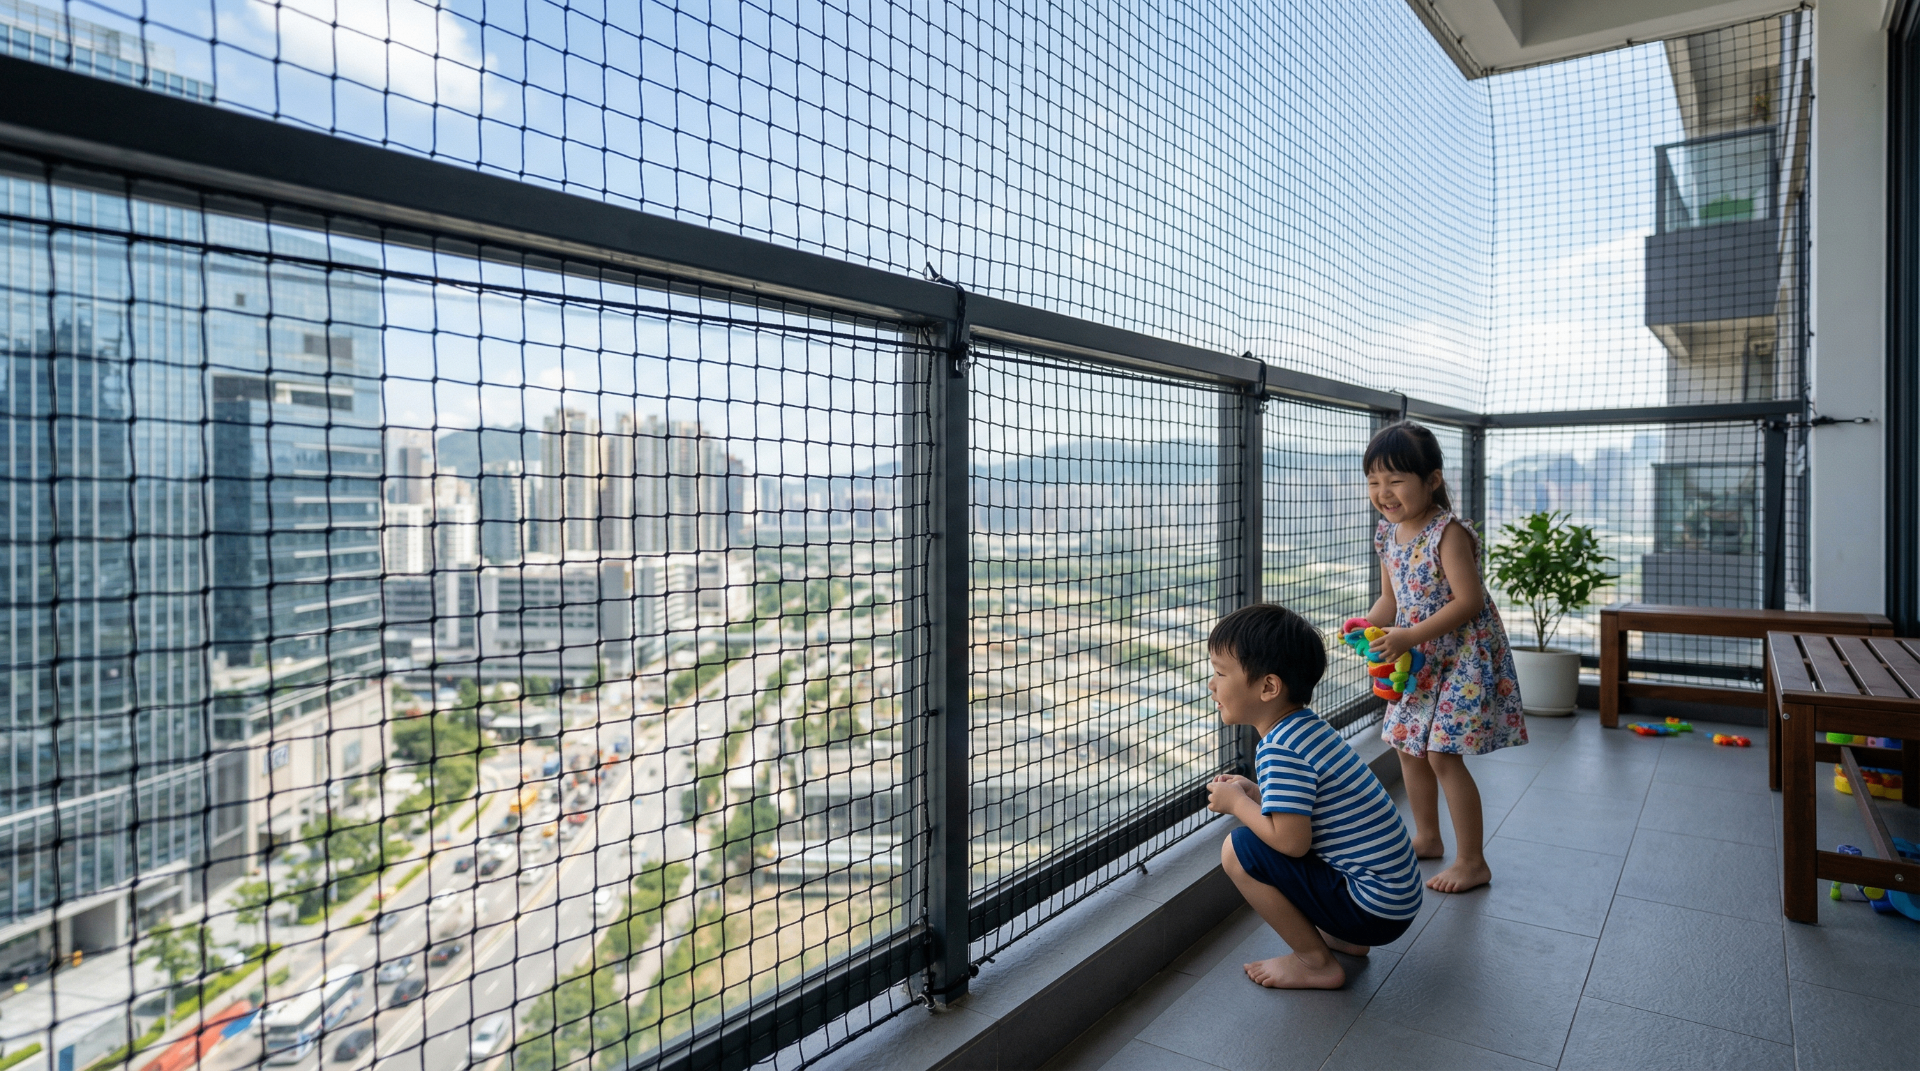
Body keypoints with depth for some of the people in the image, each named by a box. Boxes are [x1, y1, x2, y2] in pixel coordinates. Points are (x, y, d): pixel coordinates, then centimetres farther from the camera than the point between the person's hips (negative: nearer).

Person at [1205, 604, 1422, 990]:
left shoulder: (1280, 751, -22)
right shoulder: (1309, 728, 7)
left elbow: (1291, 840, -26)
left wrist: (1236, 803, -11)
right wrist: (1256, 795, 5)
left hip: (1373, 909, -10)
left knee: (1240, 849, -13)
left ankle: (1316, 961, 0)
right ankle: (1342, 937, 20)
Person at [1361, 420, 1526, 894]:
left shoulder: (1448, 533, -22)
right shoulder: (1388, 533, 2)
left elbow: (1469, 601, -25)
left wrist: (1409, 637, -29)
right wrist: (1366, 625, -11)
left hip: (1463, 656, -8)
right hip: (1419, 659, 8)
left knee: (1442, 754, -7)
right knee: (1408, 746, 14)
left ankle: (1472, 862, 9)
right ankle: (1427, 837, 34)